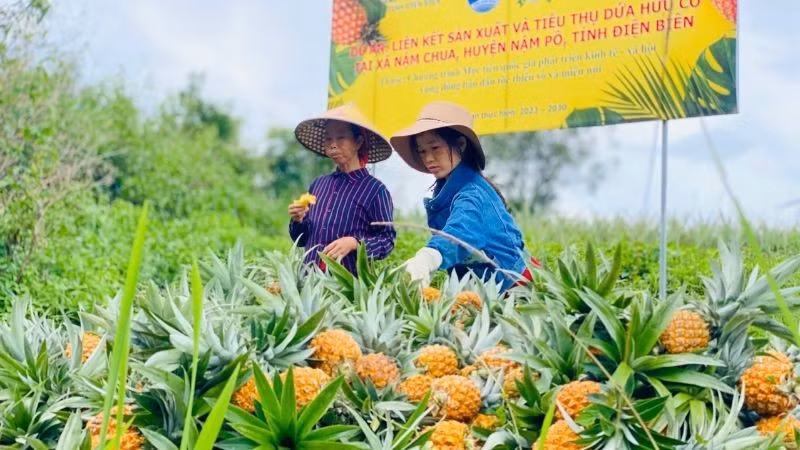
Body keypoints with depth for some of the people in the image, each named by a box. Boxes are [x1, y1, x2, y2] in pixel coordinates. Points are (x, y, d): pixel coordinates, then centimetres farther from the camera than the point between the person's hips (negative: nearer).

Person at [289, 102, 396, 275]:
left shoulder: (375, 190, 0)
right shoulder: (318, 185, 14)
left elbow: (387, 240, -2)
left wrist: (354, 243, -15)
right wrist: (298, 221, 2)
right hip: (311, 275, 4)